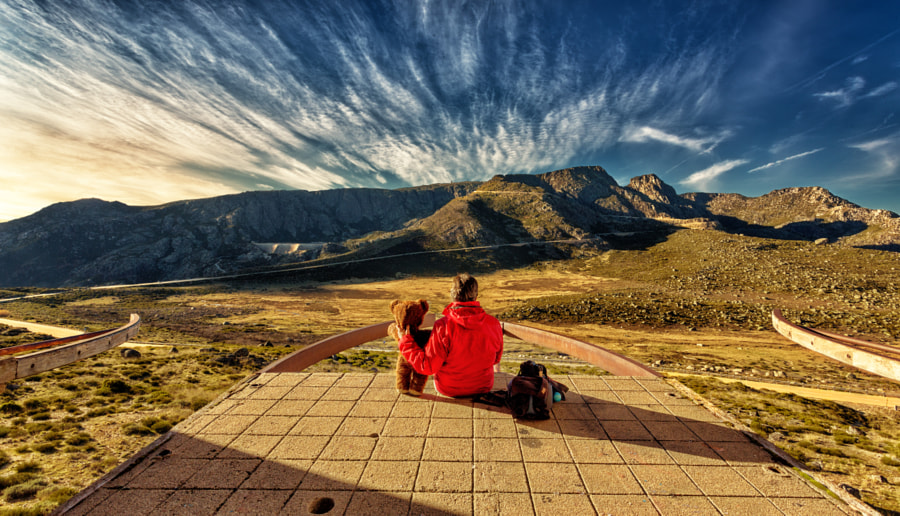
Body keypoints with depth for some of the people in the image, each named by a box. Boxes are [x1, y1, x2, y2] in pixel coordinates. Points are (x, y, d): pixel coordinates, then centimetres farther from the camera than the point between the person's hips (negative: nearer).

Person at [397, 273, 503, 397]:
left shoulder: (443, 326, -28)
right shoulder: (494, 323, -18)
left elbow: (427, 367, -20)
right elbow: (496, 359, -1)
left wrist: (405, 339, -11)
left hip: (448, 390, -2)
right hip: (484, 387, 3)